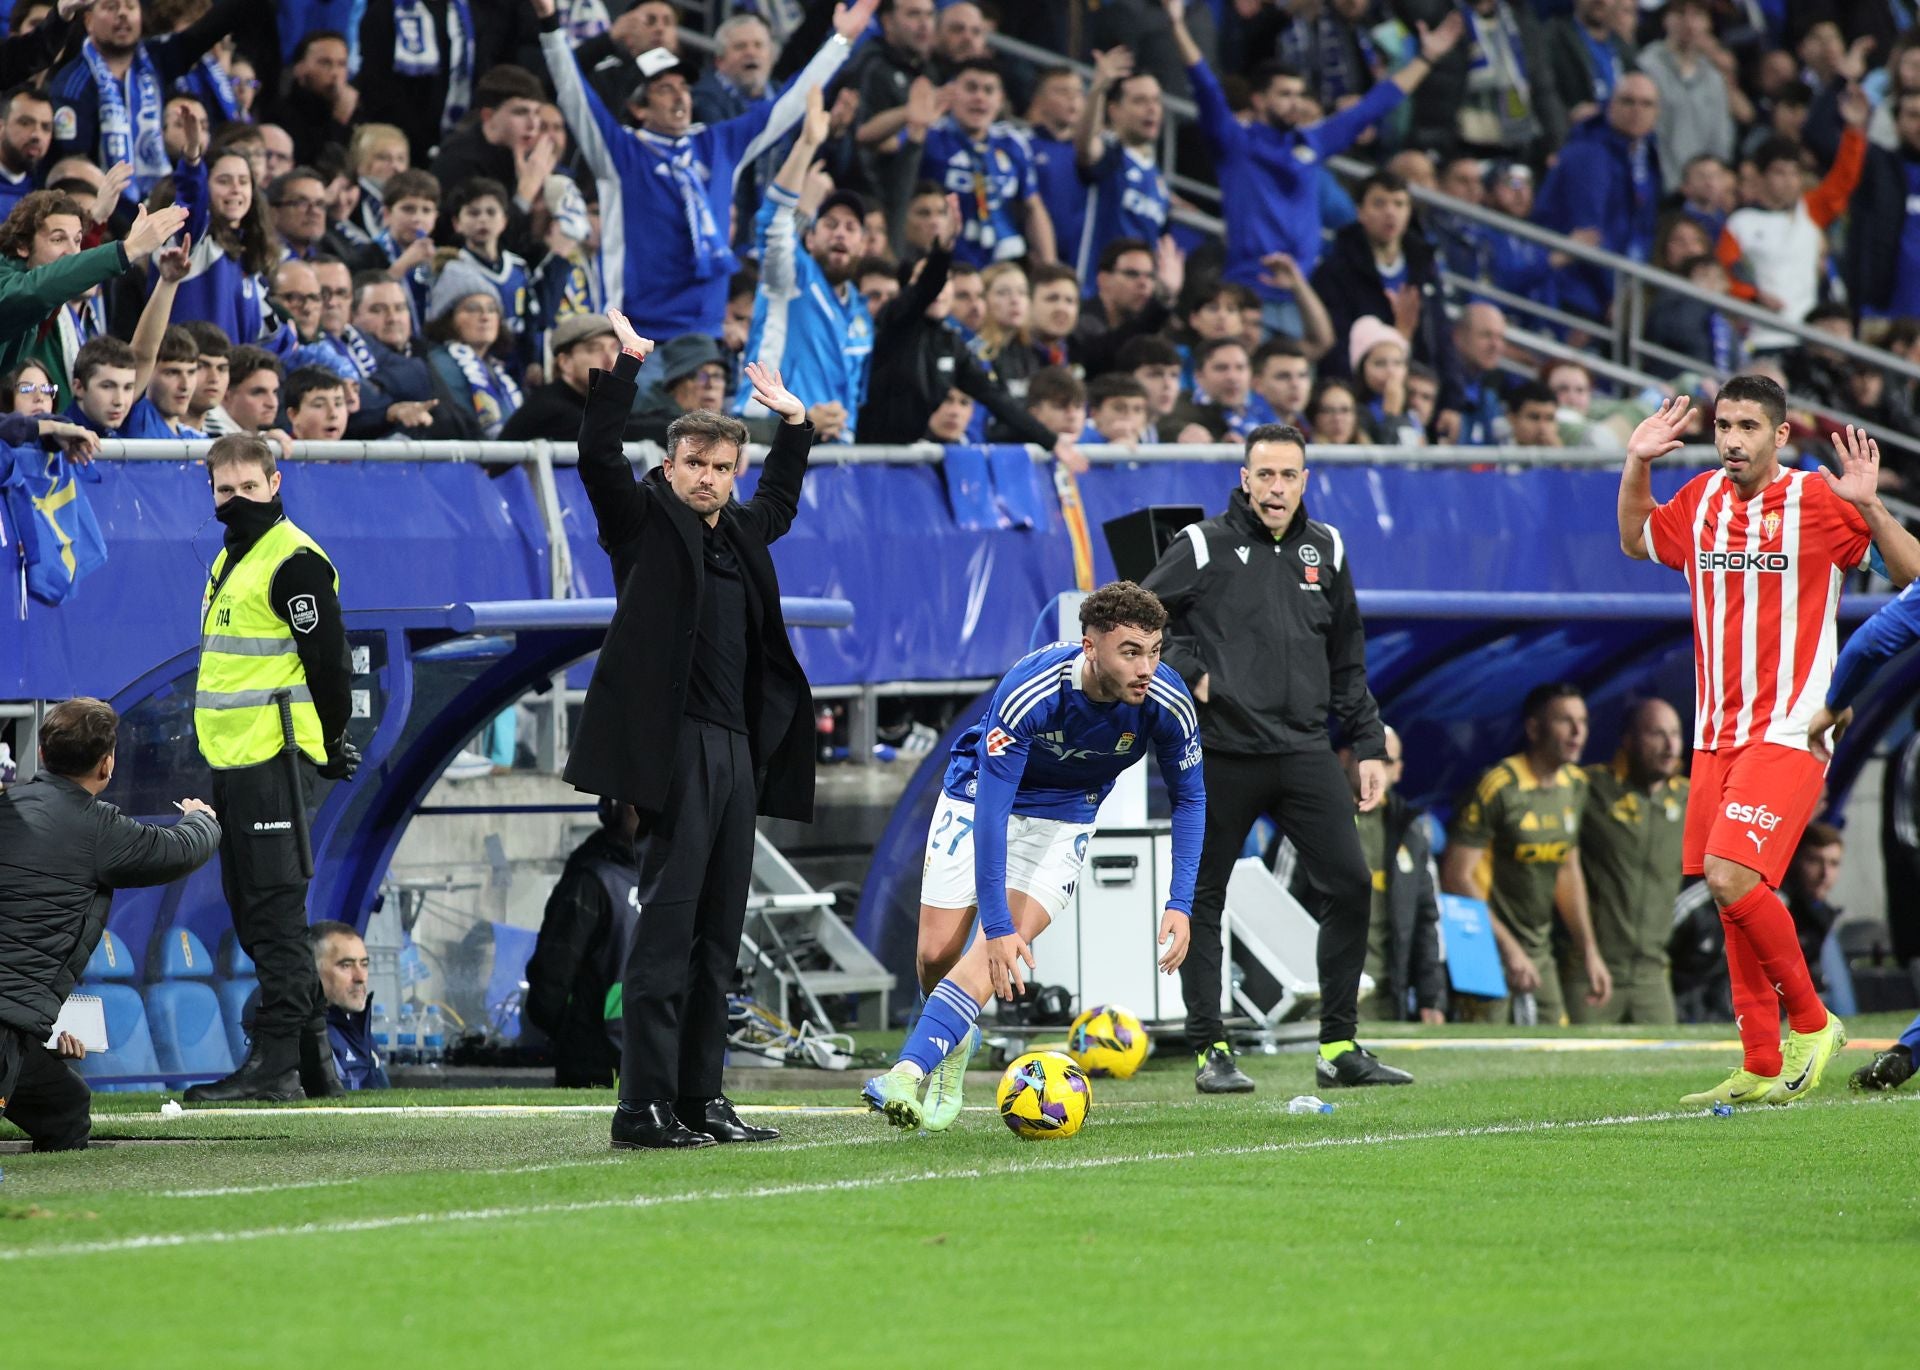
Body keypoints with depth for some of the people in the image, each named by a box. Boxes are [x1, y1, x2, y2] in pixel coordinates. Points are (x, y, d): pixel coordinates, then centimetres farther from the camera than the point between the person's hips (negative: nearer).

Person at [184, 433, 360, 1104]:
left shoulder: (294, 562, -11)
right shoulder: (230, 560, 19)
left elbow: (327, 657, -13)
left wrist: (328, 745, -9)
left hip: (273, 760, -10)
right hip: (230, 760, 10)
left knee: (274, 909, -9)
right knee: (253, 912, 11)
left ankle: (276, 1061, -9)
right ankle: (313, 1057, 16)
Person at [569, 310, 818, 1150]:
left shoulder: (741, 531, 19)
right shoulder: (645, 520, 1)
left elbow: (780, 501, 41)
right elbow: (598, 455, -14)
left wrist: (793, 423, 36)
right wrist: (627, 365, -15)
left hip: (738, 753, 8)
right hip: (675, 750, -8)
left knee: (717, 938, 9)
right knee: (666, 930, -10)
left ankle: (700, 1100, 14)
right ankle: (645, 1109, -10)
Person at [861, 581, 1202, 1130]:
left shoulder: (1167, 702, -25)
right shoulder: (1028, 691, -36)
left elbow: (1189, 796, -7)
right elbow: (991, 810, -34)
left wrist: (1181, 903, -15)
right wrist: (998, 923, -38)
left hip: (1064, 818, 1)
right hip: (978, 799, -1)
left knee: (997, 948, -21)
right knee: (935, 953, -2)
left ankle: (910, 1072, -30)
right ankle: (952, 1040, 31)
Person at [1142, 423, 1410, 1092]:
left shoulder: (1325, 549, 11)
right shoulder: (1204, 546, -2)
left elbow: (1348, 659, 17)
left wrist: (1368, 744, 13)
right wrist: (1186, 672, -10)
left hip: (1305, 752, 3)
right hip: (1222, 754, -3)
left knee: (1349, 885, -4)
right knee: (1202, 898, 1)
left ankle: (1339, 1047, 4)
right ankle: (1210, 1050, 9)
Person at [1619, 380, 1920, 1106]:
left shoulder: (1817, 500, -7)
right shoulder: (1701, 500, 9)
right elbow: (1637, 541, 29)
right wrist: (1636, 466, 14)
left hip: (1788, 731, -6)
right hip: (1716, 735, 6)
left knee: (1731, 875, -20)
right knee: (1732, 893, 5)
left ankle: (1811, 1021, -2)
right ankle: (1762, 1069, 10)